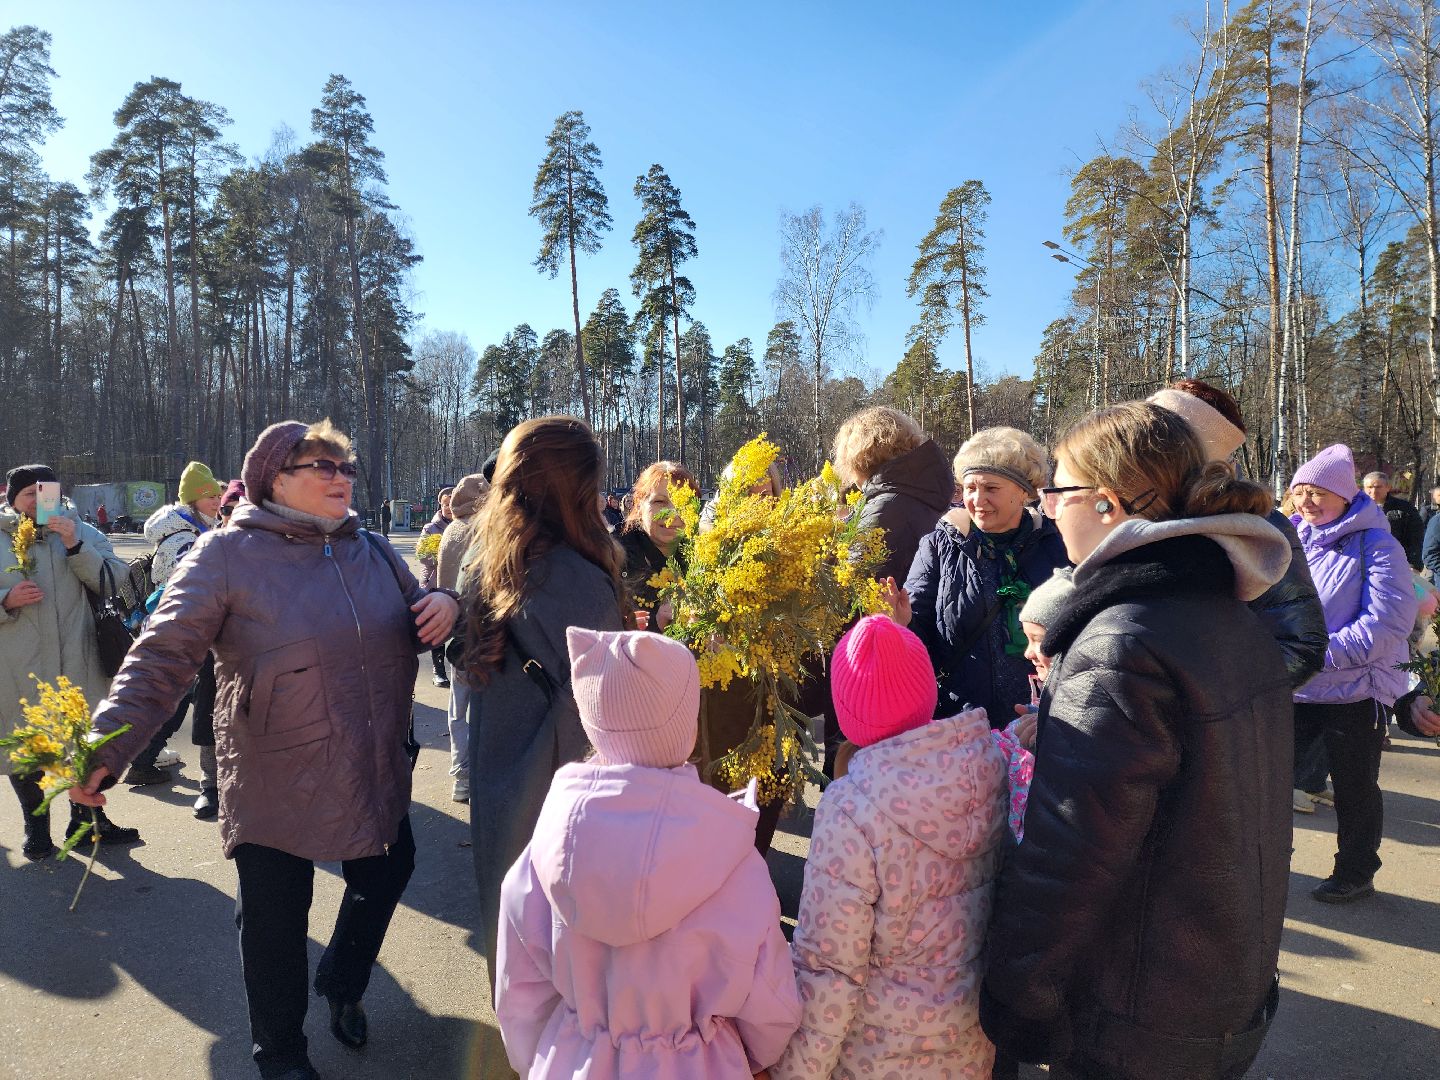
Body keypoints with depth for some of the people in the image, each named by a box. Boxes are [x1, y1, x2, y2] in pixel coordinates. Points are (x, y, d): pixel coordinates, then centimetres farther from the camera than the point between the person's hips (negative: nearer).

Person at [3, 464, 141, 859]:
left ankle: (85, 819, 29)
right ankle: (36, 828, 30)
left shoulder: (82, 533, 4)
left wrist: (76, 546, -19)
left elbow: (116, 581, -8)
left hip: (77, 667, 0)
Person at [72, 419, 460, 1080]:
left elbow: (415, 620, 16)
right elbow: (162, 659, -16)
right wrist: (106, 748, -29)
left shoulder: (373, 553, 4)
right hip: (275, 786, -5)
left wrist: (444, 604, -8)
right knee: (275, 920, 12)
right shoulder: (228, 554, -12)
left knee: (385, 876, 22)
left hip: (377, 775, 5)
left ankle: (341, 983, 54)